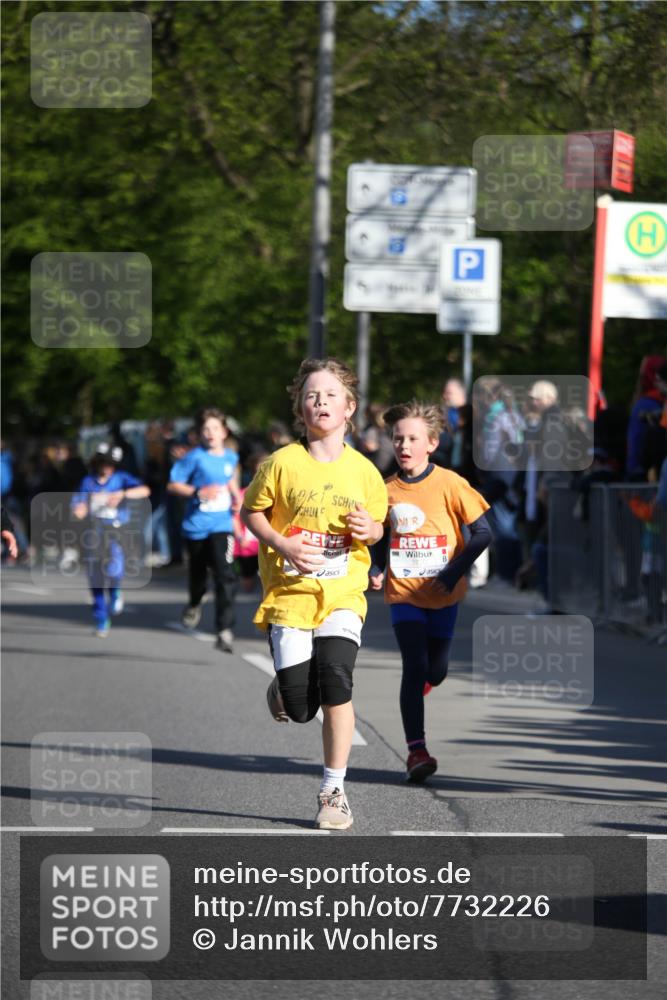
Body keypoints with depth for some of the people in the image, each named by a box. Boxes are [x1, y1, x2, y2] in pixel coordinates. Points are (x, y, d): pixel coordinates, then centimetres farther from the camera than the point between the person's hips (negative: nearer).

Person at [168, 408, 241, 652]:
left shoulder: (231, 457, 5)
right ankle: (194, 604, 52)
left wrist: (236, 497, 8)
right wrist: (200, 492, -18)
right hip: (196, 525, -1)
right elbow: (173, 485, -7)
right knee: (197, 574, 18)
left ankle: (225, 630, -16)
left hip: (222, 525, 1)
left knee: (225, 575, -15)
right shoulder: (195, 457, -9)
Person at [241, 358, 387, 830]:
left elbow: (377, 526, 16)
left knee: (336, 677, -22)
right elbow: (252, 512, 6)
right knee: (300, 709, -7)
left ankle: (334, 790, -8)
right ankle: (283, 688, 35)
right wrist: (284, 546, -11)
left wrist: (369, 530, -8)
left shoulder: (364, 471, 3)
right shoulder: (282, 463, -4)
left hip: (343, 593, 1)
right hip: (289, 592, -1)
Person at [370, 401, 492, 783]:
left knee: (435, 673, 10)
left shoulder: (449, 484, -10)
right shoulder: (388, 490, 1)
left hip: (442, 595, -1)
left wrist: (455, 570, -17)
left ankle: (421, 683, 49)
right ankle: (416, 749, -13)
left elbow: (482, 533, -8)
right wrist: (377, 571, -2)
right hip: (403, 593, 1)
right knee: (414, 667, -14)